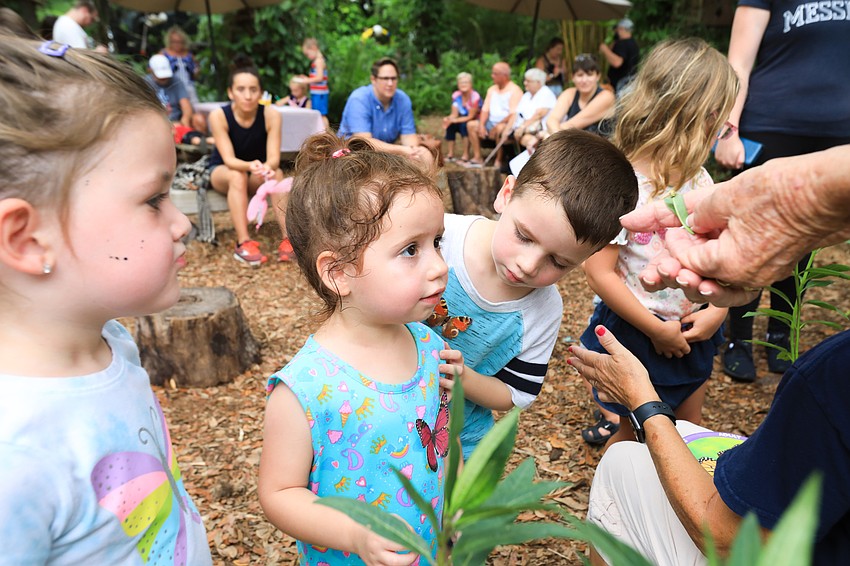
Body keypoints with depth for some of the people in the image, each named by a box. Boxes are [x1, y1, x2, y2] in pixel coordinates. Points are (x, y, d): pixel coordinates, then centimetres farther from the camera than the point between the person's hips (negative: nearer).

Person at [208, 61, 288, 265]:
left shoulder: (271, 114, -20)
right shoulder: (219, 115, -22)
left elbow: (274, 158, -26)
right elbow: (229, 159, -28)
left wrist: (267, 167, -50)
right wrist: (250, 166, -50)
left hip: (257, 173, 1)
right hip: (222, 172, -1)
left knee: (277, 173, -31)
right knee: (237, 176, -35)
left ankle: (288, 238, -37)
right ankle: (243, 243, -41)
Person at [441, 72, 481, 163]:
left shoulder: (475, 96, -21)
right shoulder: (456, 95, -4)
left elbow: (471, 116, -22)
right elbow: (454, 114, -8)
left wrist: (455, 120, -32)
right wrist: (449, 119, -31)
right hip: (463, 120, 6)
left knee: (464, 125, -33)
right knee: (450, 125, -20)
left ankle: (466, 156, -28)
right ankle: (450, 155, -15)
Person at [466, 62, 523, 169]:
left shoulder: (515, 90, -10)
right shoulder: (492, 89, 13)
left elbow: (514, 114, -19)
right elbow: (485, 109, 9)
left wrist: (497, 125, -25)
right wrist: (481, 125, -7)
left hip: (507, 124, -8)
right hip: (492, 122, 8)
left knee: (500, 129, -39)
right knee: (471, 125, -3)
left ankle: (498, 161, -28)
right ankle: (477, 158, -9)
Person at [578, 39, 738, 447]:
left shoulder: (699, 181, -1)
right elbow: (599, 273, -25)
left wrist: (718, 309, -10)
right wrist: (657, 329, -19)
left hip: (692, 334, 7)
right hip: (634, 334, -6)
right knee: (629, 436, 16)